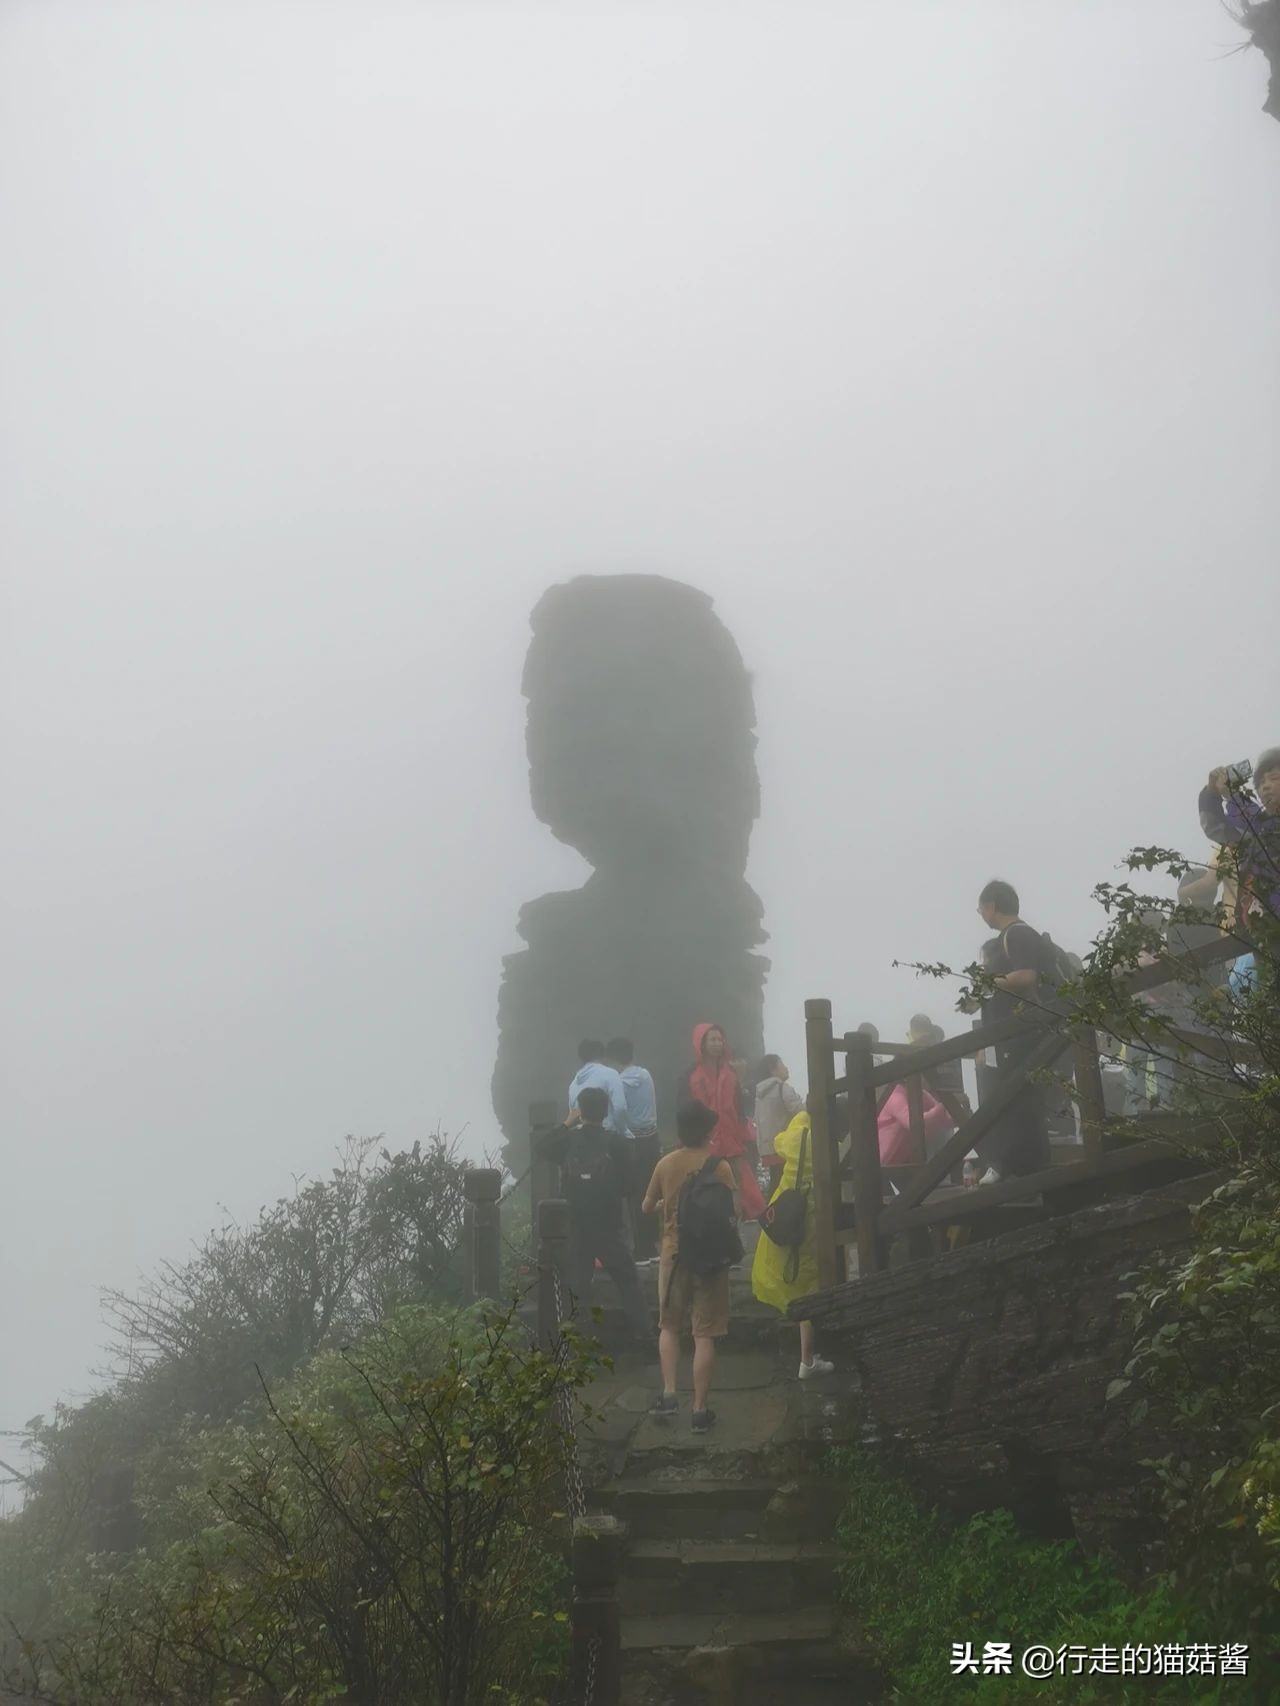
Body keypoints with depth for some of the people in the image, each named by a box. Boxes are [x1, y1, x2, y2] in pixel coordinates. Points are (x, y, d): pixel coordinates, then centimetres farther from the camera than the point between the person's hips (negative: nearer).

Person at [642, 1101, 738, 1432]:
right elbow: (730, 1211, -5)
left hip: (674, 1255, 2)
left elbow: (648, 1207, 11)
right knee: (704, 1335, 2)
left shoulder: (666, 1165, -1)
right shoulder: (719, 1166, -10)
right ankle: (699, 1409, 4)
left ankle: (669, 1393, 10)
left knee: (669, 1326, 20)